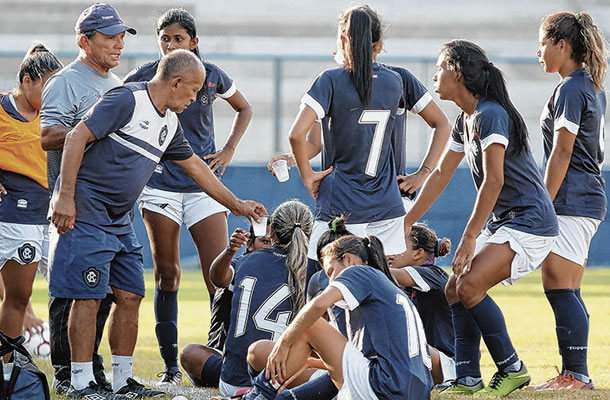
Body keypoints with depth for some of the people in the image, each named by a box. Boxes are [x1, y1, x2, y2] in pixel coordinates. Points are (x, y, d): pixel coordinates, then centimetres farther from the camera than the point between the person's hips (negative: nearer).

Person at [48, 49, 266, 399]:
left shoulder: (170, 124, 14)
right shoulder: (127, 100, -13)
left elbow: (196, 167, 26)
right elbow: (77, 137, -17)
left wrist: (237, 205, 30)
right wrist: (66, 197, -21)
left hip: (119, 219, 9)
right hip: (84, 212, -9)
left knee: (130, 296, 6)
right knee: (89, 296, -9)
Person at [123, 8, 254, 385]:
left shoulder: (211, 75, 2)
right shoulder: (144, 77, -2)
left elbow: (244, 108, 20)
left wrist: (229, 150, 8)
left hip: (204, 184, 0)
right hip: (160, 183, 0)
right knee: (167, 275, 2)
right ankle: (171, 365, 6)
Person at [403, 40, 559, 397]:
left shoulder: (490, 115, -18)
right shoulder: (466, 120, 13)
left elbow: (494, 180, -22)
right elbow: (441, 175, 20)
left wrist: (470, 237, -21)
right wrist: (405, 224, 21)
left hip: (530, 222, -10)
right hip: (503, 222, 10)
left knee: (470, 286, -21)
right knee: (455, 290, 3)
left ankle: (512, 369, -10)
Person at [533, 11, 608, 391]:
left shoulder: (570, 90, -13)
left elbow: (562, 152, -17)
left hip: (570, 200, -10)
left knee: (559, 287, -9)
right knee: (568, 292, 11)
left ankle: (576, 374, -10)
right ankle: (575, 374, 11)